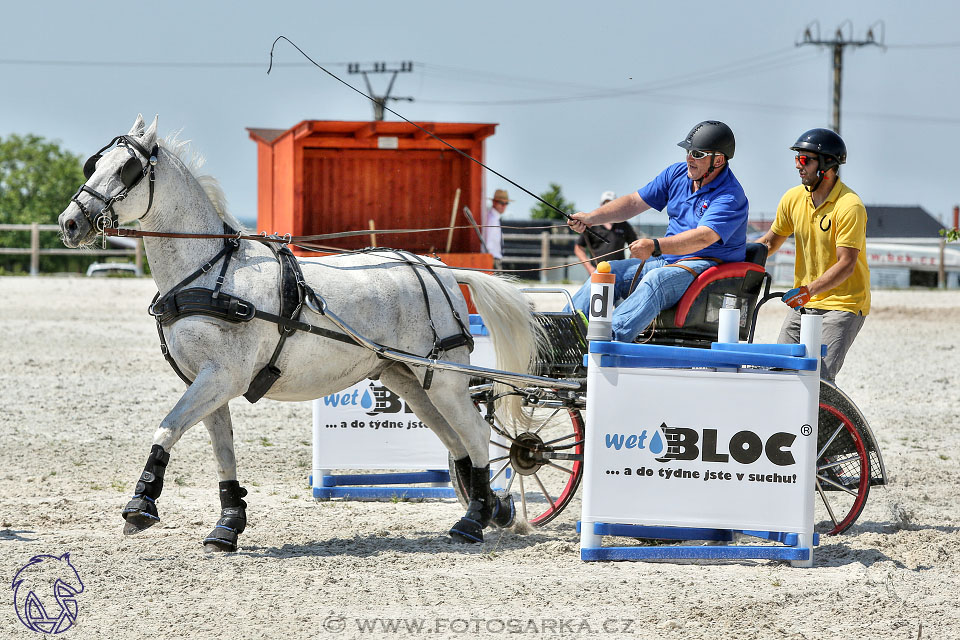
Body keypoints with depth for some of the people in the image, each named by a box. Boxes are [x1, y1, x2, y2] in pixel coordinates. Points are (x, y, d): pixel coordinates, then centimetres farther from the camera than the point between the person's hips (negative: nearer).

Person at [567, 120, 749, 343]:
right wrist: (592, 217, -2)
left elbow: (704, 237, -30)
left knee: (655, 280, -36)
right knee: (609, 271, -9)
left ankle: (612, 339, -53)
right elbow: (635, 202, 12)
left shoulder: (731, 196, -16)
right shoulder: (677, 174, 9)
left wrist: (655, 246, -41)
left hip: (708, 264, -8)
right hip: (669, 261, 8)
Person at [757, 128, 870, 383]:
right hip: (803, 304, 7)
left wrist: (809, 290, -32)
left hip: (843, 303, -7)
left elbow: (846, 265, -21)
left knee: (819, 377, -18)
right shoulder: (794, 198, 3)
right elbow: (770, 242, 16)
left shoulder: (850, 206, -17)